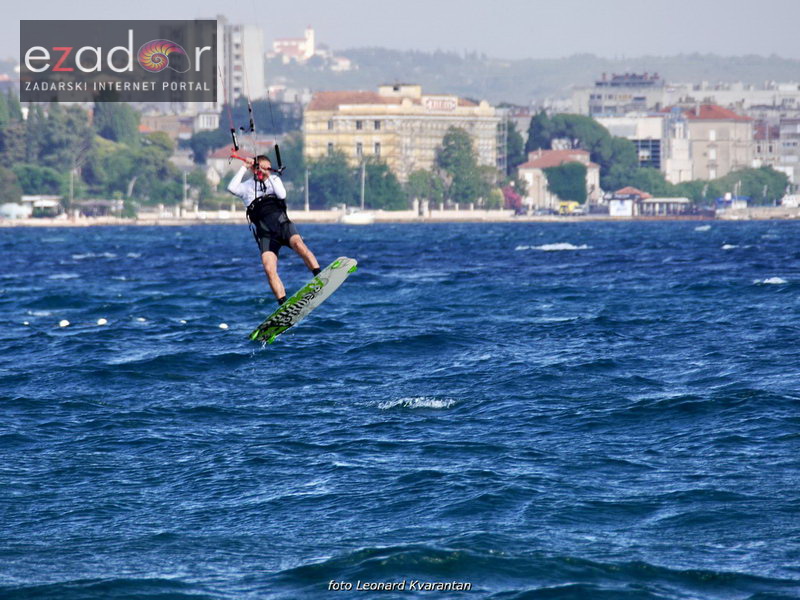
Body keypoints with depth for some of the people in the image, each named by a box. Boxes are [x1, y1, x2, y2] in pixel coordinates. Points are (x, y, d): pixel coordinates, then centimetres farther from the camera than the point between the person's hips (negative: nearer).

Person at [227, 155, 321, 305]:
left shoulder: (274, 180, 21)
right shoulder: (247, 187, 17)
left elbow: (282, 195, 1)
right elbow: (232, 188, -4)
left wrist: (269, 176, -3)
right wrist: (244, 168, -1)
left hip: (281, 222, 0)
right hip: (264, 233, 0)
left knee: (298, 244, -32)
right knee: (269, 270, -18)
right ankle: (283, 304, -19)